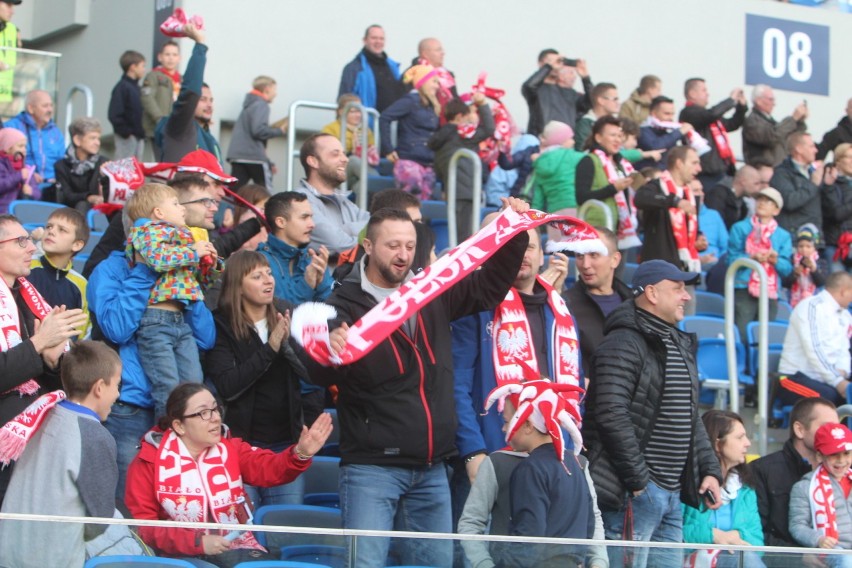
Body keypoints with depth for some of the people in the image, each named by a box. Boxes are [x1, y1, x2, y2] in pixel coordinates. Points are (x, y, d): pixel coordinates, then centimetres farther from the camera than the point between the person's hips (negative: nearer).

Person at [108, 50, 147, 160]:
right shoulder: (121, 87, -12)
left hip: (138, 137, 9)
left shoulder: (136, 87, 15)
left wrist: (141, 132, 8)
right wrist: (125, 131, -18)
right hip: (127, 137, -9)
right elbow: (114, 115, -18)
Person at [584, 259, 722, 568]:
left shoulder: (680, 345, 21)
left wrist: (710, 469, 15)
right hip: (635, 493, -10)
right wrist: (637, 479, -21)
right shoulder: (624, 344, -11)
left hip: (672, 494, 10)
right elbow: (612, 416, -21)